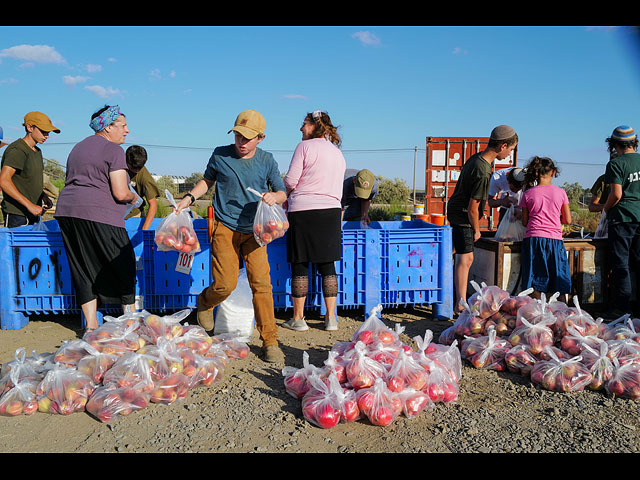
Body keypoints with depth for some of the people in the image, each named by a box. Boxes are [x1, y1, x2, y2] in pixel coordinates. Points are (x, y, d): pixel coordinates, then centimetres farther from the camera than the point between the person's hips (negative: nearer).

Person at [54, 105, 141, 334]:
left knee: (84, 271, 11)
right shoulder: (114, 151, -5)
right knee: (123, 265, 6)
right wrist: (133, 197, 7)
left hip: (67, 212, 8)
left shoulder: (78, 147, 22)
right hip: (98, 215, -8)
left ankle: (91, 326, 13)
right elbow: (121, 193, -13)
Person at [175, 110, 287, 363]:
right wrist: (189, 198, 4)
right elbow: (207, 180, 19)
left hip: (254, 230, 1)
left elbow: (282, 194, 8)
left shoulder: (266, 160, 4)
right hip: (225, 228, -1)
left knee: (261, 283, -8)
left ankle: (270, 341, 3)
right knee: (225, 284, -7)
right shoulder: (220, 154, 3)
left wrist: (274, 196, -15)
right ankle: (204, 302, 31)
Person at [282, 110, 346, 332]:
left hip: (303, 210, -5)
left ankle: (298, 318, 9)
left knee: (300, 265, 3)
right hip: (331, 211, 5)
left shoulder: (305, 146, -2)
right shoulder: (338, 153, 17)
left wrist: (286, 195, 14)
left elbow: (290, 181, -6)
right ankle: (331, 318, 12)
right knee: (327, 265, 9)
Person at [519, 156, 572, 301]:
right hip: (554, 240, 0)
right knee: (559, 283, 9)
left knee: (535, 285, 4)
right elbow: (568, 220, 8)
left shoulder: (528, 194, 2)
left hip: (533, 239, 0)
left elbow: (525, 222, 8)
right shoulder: (560, 192, 3)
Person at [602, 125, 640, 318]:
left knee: (620, 264, 0)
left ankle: (623, 308, 2)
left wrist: (606, 209, 1)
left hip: (622, 217, -6)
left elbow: (616, 194, -16)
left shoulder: (615, 164, -10)